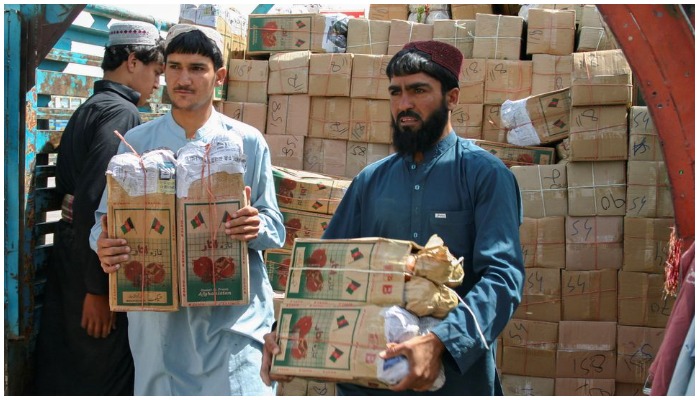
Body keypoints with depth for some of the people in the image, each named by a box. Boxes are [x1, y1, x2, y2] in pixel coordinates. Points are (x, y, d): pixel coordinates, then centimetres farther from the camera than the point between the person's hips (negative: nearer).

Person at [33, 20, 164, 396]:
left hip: (71, 257, 9)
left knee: (64, 372, 14)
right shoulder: (122, 114, -15)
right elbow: (94, 202, -24)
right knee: (106, 378, 1)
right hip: (97, 267, -9)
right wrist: (98, 288, -22)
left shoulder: (87, 110, 14)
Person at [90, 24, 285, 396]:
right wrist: (104, 245, -16)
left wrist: (256, 228, -20)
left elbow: (275, 229, 3)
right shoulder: (136, 141, 7)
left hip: (233, 314, -1)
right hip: (158, 317, 1)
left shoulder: (248, 143, 3)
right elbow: (106, 219, 7)